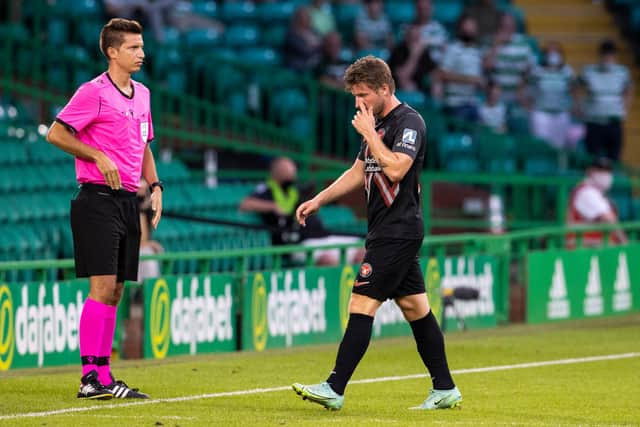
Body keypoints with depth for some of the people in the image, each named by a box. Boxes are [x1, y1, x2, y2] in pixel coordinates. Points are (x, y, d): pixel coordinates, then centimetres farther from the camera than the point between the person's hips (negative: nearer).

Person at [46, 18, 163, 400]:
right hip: (99, 199, -8)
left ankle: (104, 374, 10)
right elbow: (56, 133, -10)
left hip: (129, 201, 8)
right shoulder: (94, 92, -8)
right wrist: (99, 156, -13)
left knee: (115, 291, 7)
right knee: (102, 286, -13)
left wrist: (155, 187, 14)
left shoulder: (142, 95, 16)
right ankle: (91, 377, -13)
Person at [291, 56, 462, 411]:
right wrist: (318, 201, 21)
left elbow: (395, 169, -26)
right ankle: (444, 389, 15)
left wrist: (369, 133, -17)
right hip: (387, 232, 10)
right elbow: (358, 172, 26)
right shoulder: (378, 124, 16)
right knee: (414, 307, 11)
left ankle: (334, 389, -14)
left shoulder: (409, 122, -13)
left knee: (362, 304, -12)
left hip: (398, 231, -10)